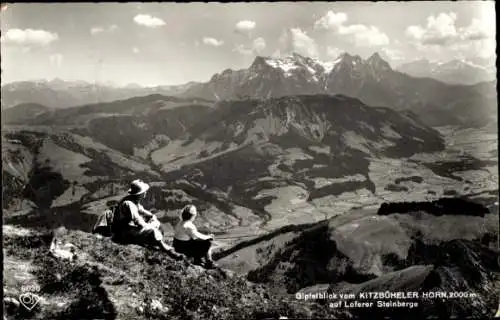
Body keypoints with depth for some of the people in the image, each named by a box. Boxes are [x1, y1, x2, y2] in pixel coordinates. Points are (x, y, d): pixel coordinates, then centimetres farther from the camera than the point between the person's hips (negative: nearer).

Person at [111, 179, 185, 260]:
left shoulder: (134, 199, 1)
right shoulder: (128, 204, -29)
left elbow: (141, 210, 20)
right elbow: (140, 224, -30)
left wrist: (152, 216, 3)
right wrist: (153, 224, -12)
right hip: (122, 234, -11)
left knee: (156, 222, 10)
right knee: (152, 231, -26)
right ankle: (169, 251, -20)